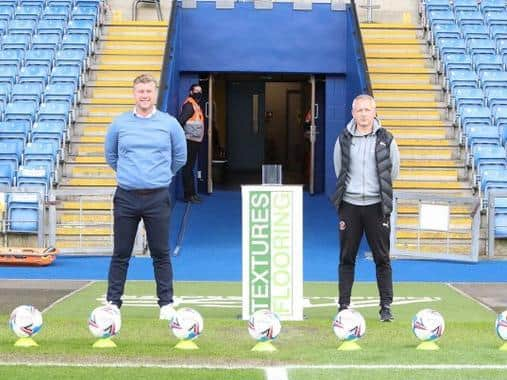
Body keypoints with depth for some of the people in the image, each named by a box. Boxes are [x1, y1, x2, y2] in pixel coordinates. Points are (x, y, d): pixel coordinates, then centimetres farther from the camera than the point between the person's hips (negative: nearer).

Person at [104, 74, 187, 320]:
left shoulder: (169, 124, 2)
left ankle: (166, 304, 10)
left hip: (158, 197, -1)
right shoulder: (119, 124, 4)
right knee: (121, 254, 4)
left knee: (161, 254, 3)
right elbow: (110, 156, 18)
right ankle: (112, 302, 11)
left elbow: (180, 157, 15)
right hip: (126, 197, 1)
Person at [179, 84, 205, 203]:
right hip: (190, 141, -10)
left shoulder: (196, 105, 18)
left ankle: (192, 193, 19)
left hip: (195, 141, 10)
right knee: (188, 168, -7)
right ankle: (188, 195, -6)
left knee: (190, 168, 13)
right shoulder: (189, 105, -13)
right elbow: (180, 121, -21)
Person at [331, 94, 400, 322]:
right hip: (350, 204, 1)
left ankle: (386, 307, 5)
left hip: (376, 205, -1)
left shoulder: (386, 140, 1)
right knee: (346, 258, 3)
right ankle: (344, 305, 9)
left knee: (382, 258, 0)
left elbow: (393, 172, 12)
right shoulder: (343, 140, 3)